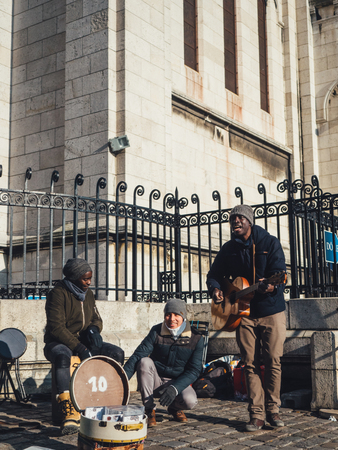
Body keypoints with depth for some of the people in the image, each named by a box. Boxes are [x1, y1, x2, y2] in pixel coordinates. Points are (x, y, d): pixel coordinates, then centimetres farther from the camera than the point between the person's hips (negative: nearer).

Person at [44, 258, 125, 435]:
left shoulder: (88, 294, 9)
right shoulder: (58, 293, -13)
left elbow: (96, 318, 18)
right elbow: (56, 327, -21)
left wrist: (94, 329, -8)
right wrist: (79, 348, -28)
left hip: (83, 342, 7)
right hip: (58, 343, -6)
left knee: (117, 353, -12)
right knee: (63, 356, -42)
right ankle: (69, 412, -44)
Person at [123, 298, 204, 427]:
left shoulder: (196, 338, -9)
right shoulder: (157, 332, -9)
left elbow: (194, 370, -11)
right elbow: (137, 355, -16)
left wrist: (175, 388, -28)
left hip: (179, 382, 0)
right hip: (155, 381, 1)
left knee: (190, 401, -32)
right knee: (144, 361, -29)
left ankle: (174, 408, 7)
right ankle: (149, 409, -16)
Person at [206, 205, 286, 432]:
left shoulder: (270, 243, -4)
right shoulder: (228, 249, 7)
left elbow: (279, 273, -15)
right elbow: (214, 275, 14)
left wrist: (271, 285, -37)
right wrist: (215, 289, -8)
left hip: (271, 310, -3)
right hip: (244, 312, 3)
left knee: (273, 362, 0)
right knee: (251, 364, 1)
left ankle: (273, 410, 13)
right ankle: (257, 414, 6)